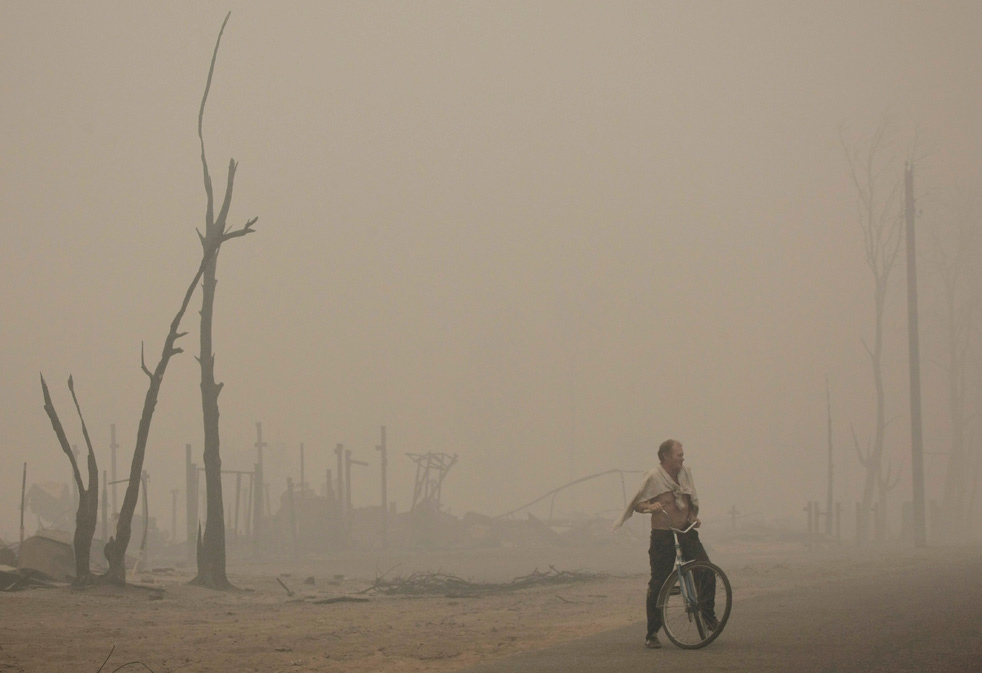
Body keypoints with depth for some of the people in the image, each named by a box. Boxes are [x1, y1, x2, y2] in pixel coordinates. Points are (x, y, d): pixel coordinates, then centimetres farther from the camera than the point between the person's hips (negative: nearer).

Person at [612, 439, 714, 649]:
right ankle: (652, 633, 5)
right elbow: (638, 505, -9)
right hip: (663, 535, -5)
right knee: (658, 583, -4)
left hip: (686, 532, 5)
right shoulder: (653, 476, -7)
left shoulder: (686, 473, 9)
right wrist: (651, 507, -30)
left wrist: (694, 517, 2)